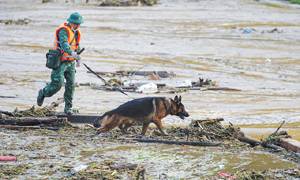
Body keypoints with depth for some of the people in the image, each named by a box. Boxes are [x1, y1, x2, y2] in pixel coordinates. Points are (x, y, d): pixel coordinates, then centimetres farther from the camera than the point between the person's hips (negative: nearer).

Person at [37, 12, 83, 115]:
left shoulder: (76, 32, 10)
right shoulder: (64, 30, -17)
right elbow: (64, 44, -35)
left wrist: (78, 59, 26)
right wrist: (72, 53, -51)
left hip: (70, 62, 7)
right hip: (60, 61, -7)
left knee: (71, 84, -2)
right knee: (57, 83, -13)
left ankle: (68, 107, 5)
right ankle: (43, 93, 16)